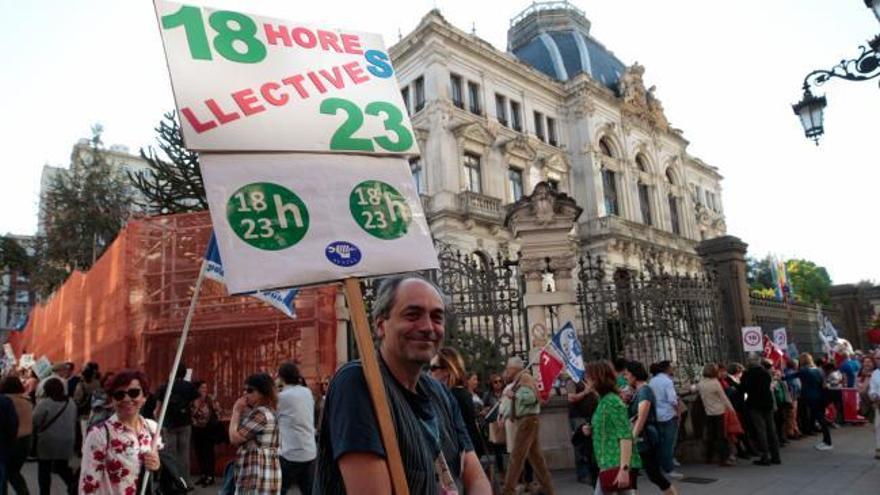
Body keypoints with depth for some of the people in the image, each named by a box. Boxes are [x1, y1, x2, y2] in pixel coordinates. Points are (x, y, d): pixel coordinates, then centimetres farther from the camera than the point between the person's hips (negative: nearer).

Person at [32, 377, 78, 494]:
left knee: (44, 469, 11)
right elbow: (74, 421, 12)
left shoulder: (44, 403, -15)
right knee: (62, 466, 16)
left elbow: (34, 421, -12)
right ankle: (72, 482, -8)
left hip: (48, 442, -5)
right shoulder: (71, 402, 4)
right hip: (66, 442, 5)